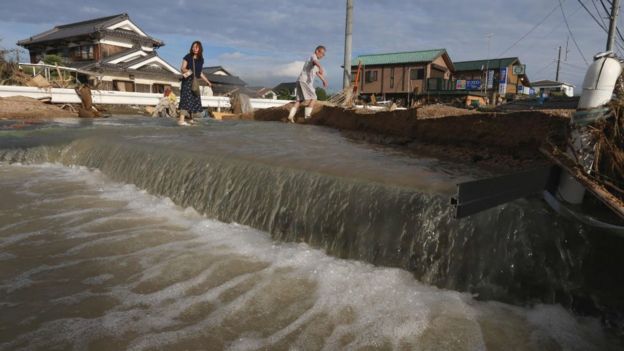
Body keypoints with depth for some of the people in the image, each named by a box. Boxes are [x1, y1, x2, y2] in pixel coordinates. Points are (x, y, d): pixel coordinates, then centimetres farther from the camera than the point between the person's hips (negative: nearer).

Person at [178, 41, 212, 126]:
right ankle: (181, 120, -19)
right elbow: (182, 68, -4)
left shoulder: (201, 59, 11)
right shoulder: (188, 57, -2)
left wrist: (207, 81, 22)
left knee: (195, 100, 5)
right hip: (187, 80, -6)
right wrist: (186, 71, -26)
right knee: (186, 99, -15)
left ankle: (191, 119, 14)